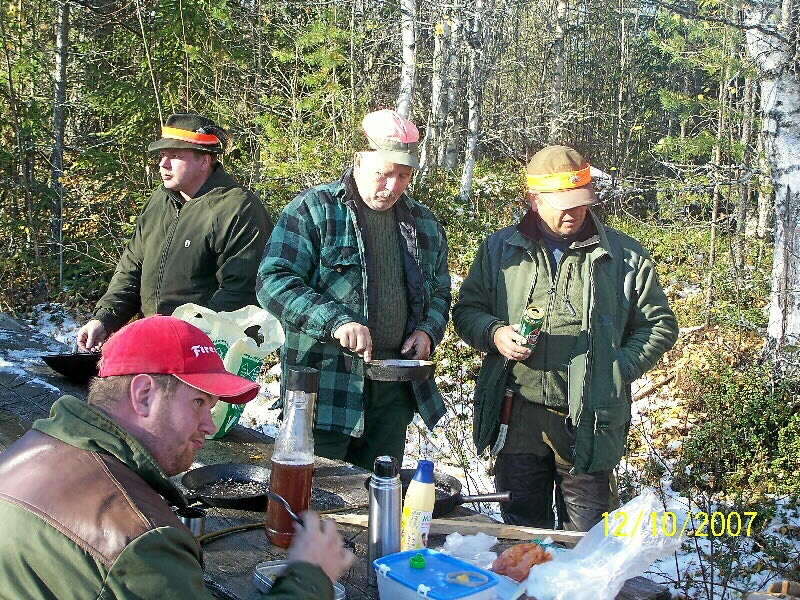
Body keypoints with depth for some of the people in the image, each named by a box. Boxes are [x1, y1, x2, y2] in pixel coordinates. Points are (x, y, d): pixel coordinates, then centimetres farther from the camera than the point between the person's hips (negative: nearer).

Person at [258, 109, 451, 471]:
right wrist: (335, 321, -25)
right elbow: (274, 282, -12)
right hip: (325, 384, -5)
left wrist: (428, 332, 2)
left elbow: (439, 293, 23)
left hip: (395, 388, 5)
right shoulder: (313, 210, -5)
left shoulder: (424, 224, 13)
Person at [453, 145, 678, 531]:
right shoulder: (500, 249, 6)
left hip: (588, 421, -1)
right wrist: (494, 333, -9)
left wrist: (618, 370, -8)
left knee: (585, 540, 9)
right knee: (520, 529, 14)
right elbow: (467, 311, 13)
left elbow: (659, 325, 7)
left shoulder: (624, 256, 2)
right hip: (518, 416, 2)